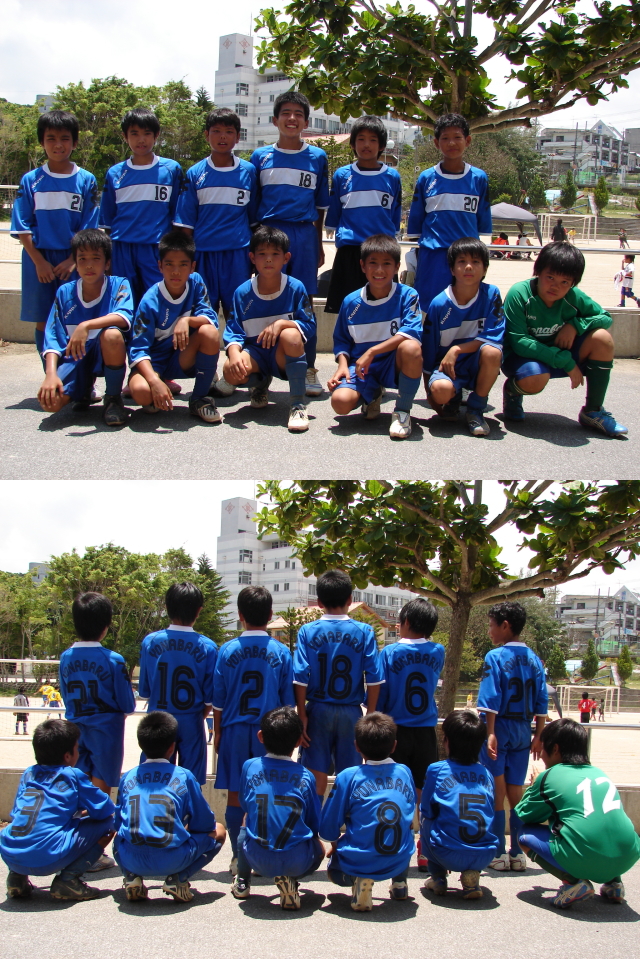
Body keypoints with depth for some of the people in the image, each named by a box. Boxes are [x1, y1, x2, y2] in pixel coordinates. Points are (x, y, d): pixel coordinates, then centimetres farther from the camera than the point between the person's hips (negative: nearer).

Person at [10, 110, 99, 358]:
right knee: (42, 323, 5)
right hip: (39, 258, 1)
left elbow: (89, 229, 1)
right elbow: (23, 228, 1)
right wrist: (39, 262, -9)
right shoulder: (31, 181, 3)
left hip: (73, 260, -1)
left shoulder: (86, 180, 2)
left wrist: (73, 260, -9)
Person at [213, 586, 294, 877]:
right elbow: (288, 699, 3)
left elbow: (218, 699, 2)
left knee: (235, 795, 7)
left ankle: (238, 857, 9)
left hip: (235, 730, 0)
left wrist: (217, 732, 13)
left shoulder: (227, 651, -3)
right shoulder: (281, 652, -2)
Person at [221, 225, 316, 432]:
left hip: (284, 355, -1)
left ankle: (298, 405, -26)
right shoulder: (243, 292, -3)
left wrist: (281, 323, -29)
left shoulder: (295, 288, -7)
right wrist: (234, 352, -29)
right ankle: (258, 382, 11)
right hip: (255, 353, 1)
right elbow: (233, 331, -7)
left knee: (291, 335, -35)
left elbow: (309, 326, -11)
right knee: (231, 371, -31)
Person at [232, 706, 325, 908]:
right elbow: (314, 825, 8)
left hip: (257, 859, 2)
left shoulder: (250, 767, 2)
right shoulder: (306, 776, 1)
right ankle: (289, 879, 6)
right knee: (318, 848, 31)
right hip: (296, 861, -2)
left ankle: (242, 881, 26)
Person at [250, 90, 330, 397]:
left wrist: (318, 244, 12)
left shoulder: (317, 157, 10)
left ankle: (309, 370, 9)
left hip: (304, 236, 0)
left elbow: (320, 206, 14)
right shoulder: (260, 157, 8)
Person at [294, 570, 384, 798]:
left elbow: (300, 679, -8)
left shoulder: (308, 632, -4)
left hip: (318, 711, 0)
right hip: (351, 713, 0)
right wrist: (370, 717, 3)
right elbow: (374, 680, -6)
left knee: (316, 777, 7)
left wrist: (302, 716, -1)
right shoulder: (364, 632, -4)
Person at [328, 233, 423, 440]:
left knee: (411, 347, -37)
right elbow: (341, 341, 11)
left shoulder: (407, 296, -7)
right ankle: (372, 395, 13)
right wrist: (342, 365, -11)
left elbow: (411, 333, -21)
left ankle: (402, 411, -14)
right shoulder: (350, 302, 2)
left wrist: (372, 352, -26)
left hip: (394, 366, -2)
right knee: (340, 401, -28)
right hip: (361, 368, 2)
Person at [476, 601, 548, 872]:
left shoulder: (495, 657, -10)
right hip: (523, 731, 5)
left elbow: (491, 700, -17)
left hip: (499, 727, -5)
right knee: (516, 793, 11)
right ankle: (517, 854, 15)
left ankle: (498, 854, 5)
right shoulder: (533, 659, 6)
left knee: (497, 793, 2)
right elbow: (541, 703, 7)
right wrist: (538, 736, 12)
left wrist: (490, 733, -17)